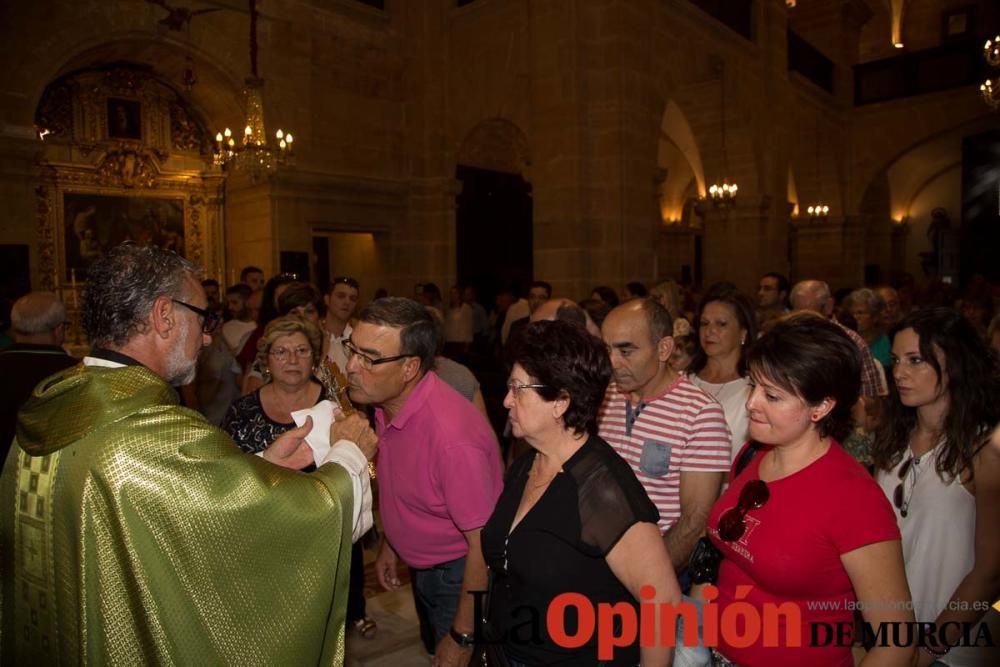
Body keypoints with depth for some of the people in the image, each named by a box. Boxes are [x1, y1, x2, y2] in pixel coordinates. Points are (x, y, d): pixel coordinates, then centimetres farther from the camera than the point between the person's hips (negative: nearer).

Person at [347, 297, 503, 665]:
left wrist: (463, 636, -19)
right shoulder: (387, 401, -10)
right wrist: (390, 544, 14)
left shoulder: (453, 435, -36)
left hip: (461, 576, -8)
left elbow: (484, 543, -27)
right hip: (423, 565, 8)